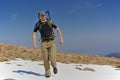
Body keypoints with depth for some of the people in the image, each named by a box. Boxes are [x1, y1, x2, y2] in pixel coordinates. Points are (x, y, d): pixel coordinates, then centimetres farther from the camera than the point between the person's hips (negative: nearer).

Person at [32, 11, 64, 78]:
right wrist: (34, 44, -12)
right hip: (44, 43, 1)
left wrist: (61, 39, -1)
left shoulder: (50, 22, 2)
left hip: (52, 42, -1)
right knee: (46, 59, -4)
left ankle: (54, 66, 18)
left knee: (52, 58, -16)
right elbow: (34, 34, 1)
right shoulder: (38, 25, 2)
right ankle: (48, 73, 15)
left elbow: (58, 30, 8)